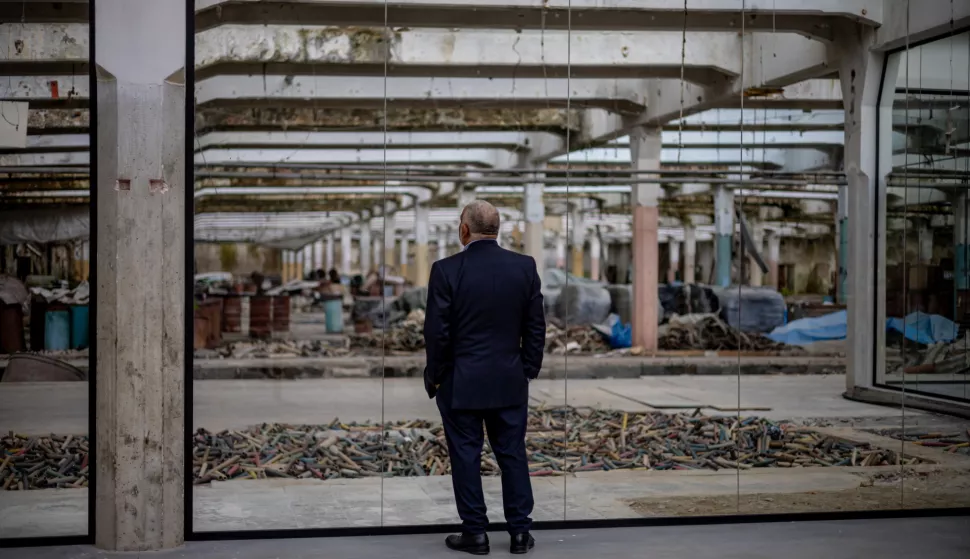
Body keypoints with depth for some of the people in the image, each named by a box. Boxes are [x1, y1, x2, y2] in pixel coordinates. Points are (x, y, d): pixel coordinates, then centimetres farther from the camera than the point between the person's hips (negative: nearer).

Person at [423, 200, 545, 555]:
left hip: (460, 382, -3)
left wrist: (434, 376, 3)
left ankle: (475, 533, 12)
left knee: (466, 456, 7)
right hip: (510, 380, 3)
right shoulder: (525, 266, -2)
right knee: (513, 454, 11)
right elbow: (536, 327, 1)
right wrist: (529, 370, 12)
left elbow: (437, 332, -10)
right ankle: (520, 532, 15)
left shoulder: (446, 270, -12)